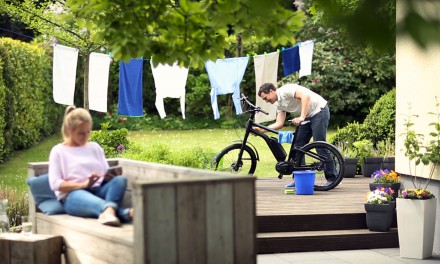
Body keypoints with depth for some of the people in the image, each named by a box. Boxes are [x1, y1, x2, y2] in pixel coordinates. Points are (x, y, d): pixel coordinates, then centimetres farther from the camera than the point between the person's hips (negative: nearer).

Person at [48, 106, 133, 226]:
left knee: (120, 180, -26)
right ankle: (122, 213, -68)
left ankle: (108, 212, -56)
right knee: (82, 196, -41)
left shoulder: (95, 147, 23)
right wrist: (84, 184, -16)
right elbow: (55, 184, -2)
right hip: (73, 195, -4)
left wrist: (111, 176, -7)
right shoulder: (58, 151, 9)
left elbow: (106, 174, 20)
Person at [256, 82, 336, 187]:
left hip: (319, 111, -10)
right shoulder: (279, 103, 10)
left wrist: (301, 117, -35)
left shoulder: (286, 90, -18)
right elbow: (279, 124, 5)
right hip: (308, 117, 10)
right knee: (299, 145, 5)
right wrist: (262, 129, -5)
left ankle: (332, 179, -9)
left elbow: (306, 96, -32)